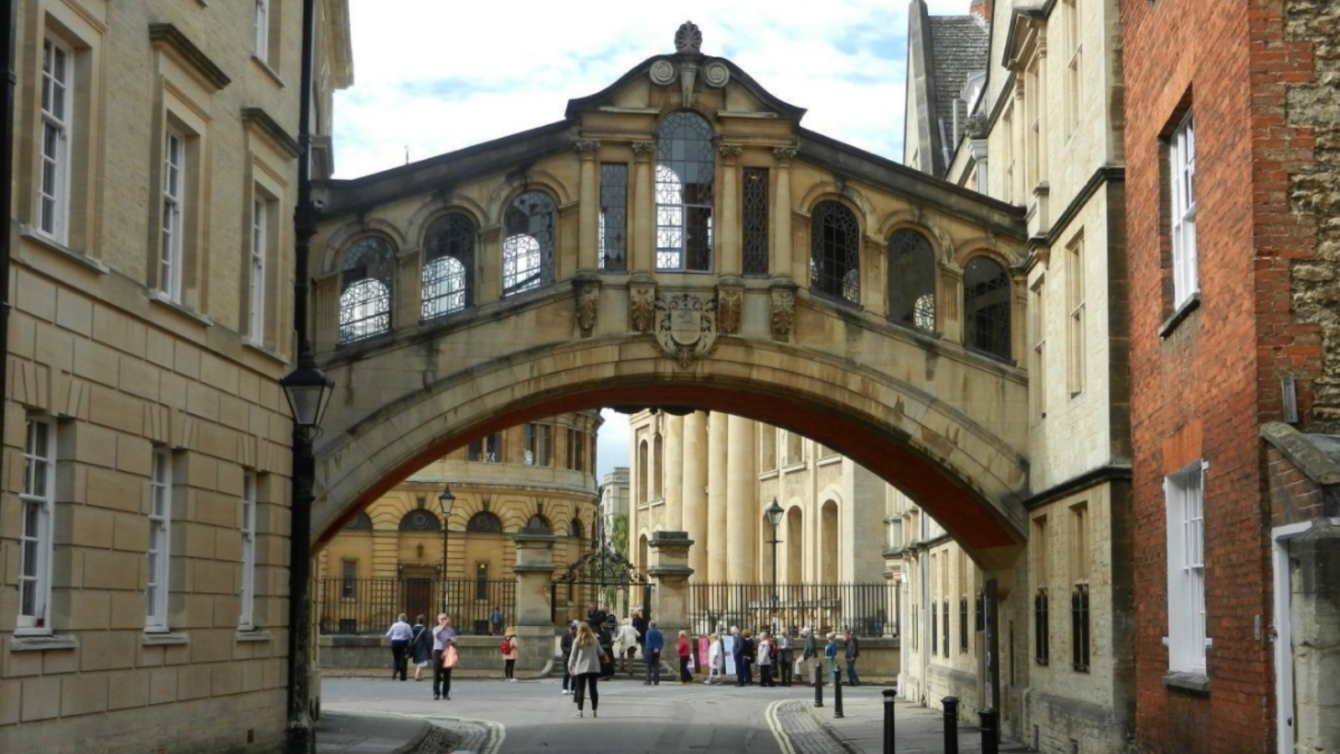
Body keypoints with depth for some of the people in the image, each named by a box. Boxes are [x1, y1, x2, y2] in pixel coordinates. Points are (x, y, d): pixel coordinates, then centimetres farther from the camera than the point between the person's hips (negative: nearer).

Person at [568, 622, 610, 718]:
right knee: (593, 689, 7)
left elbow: (573, 656, -3)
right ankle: (594, 711, 7)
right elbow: (600, 652, 17)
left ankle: (580, 711, -7)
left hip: (581, 668, -3)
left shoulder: (577, 641, -5)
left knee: (580, 690, -1)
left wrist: (570, 667, 8)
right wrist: (606, 658, 37)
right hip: (593, 668, 3)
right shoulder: (594, 640, 5)